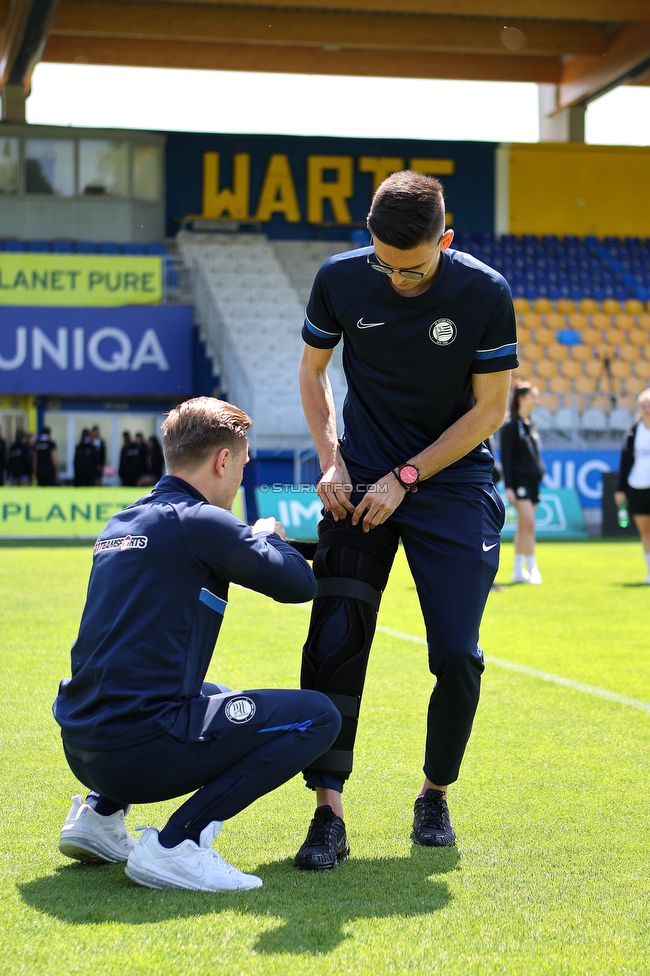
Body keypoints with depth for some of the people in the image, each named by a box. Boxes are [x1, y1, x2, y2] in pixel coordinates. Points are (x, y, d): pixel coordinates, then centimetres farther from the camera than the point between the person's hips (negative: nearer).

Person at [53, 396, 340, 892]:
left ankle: (100, 814, 20)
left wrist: (252, 540, 28)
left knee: (209, 698, 37)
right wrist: (270, 536, 16)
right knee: (318, 716, -3)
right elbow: (299, 583, -4)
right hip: (139, 751, -9)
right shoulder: (202, 522, -9)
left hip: (80, 747, 9)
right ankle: (175, 844, -12)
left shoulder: (121, 524, 16)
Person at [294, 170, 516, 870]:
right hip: (362, 486, 1)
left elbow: (490, 408, -7)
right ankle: (328, 813, -8)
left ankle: (435, 796, 17)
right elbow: (312, 370, 9)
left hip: (453, 481, -1)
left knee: (457, 656, -7)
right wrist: (331, 462, -4)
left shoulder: (485, 294, -13)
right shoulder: (340, 279, -7)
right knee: (334, 642, -13)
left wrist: (405, 477, -12)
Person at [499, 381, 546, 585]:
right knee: (529, 523, -15)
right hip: (519, 481, -8)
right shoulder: (510, 425, -9)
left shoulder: (531, 424, 14)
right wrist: (508, 486, -15)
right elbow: (505, 457, -11)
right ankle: (532, 568, -13)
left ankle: (518, 570, 13)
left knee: (523, 526, 10)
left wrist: (540, 472, 16)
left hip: (533, 481, 8)